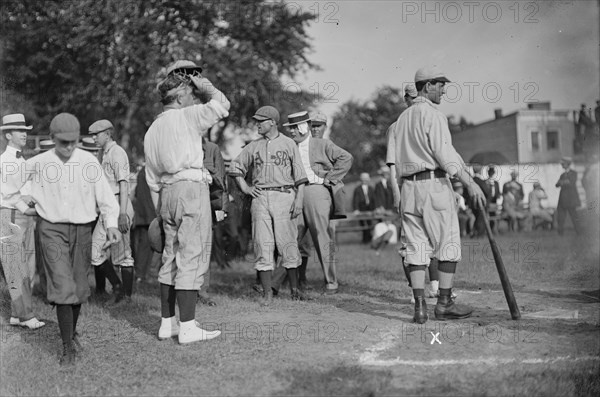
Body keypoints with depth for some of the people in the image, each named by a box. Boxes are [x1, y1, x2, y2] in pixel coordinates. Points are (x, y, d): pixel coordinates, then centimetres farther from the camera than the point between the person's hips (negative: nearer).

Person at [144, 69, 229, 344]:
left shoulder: (152, 131, 20)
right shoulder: (186, 116, -2)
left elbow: (152, 179, 21)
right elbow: (221, 105, -3)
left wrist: (161, 212, 24)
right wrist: (206, 86, 15)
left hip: (167, 192, 8)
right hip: (191, 188, -8)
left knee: (171, 258, 13)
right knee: (192, 258, -7)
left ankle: (167, 323, 16)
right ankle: (188, 327, -7)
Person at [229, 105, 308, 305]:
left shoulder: (289, 144, 5)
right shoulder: (253, 146, 13)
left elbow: (300, 176, 2)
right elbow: (235, 167, 23)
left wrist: (299, 200, -8)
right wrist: (245, 188, 11)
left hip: (284, 196, -3)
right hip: (260, 197, 3)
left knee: (288, 243, -3)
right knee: (263, 245, -1)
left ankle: (295, 288, 11)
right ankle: (267, 293, 2)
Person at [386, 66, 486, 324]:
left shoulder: (402, 118, 17)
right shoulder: (433, 115, -6)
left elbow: (392, 159, 12)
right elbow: (444, 152, -17)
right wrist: (470, 183, -19)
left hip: (408, 187, 7)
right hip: (435, 184, -7)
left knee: (416, 248, 6)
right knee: (448, 245, 3)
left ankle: (419, 307, 2)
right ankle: (444, 304, 5)